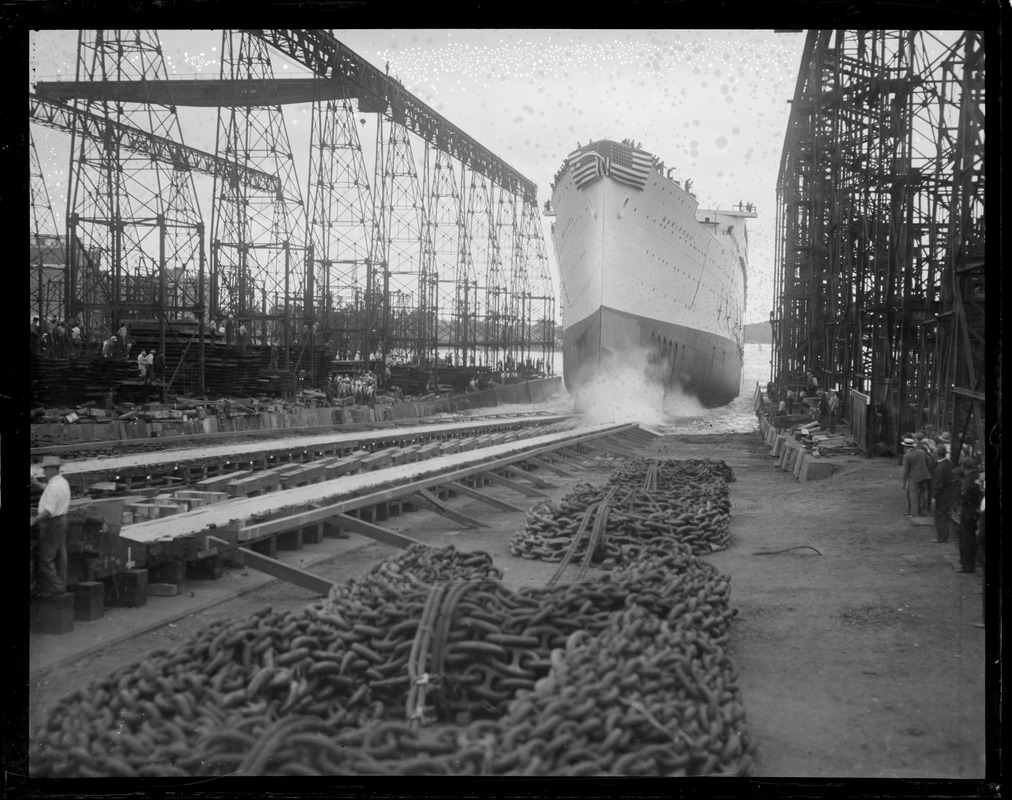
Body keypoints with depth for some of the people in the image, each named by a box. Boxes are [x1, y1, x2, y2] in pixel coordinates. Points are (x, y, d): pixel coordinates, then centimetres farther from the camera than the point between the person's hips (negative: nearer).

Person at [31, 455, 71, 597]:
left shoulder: (53, 486, -21)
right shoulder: (63, 482, 10)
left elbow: (49, 510, -27)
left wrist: (35, 520, -26)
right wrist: (38, 484, 34)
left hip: (52, 523, -10)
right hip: (61, 520, 10)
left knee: (46, 558, -3)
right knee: (60, 557, 13)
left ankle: (53, 588, -1)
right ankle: (61, 586, 18)